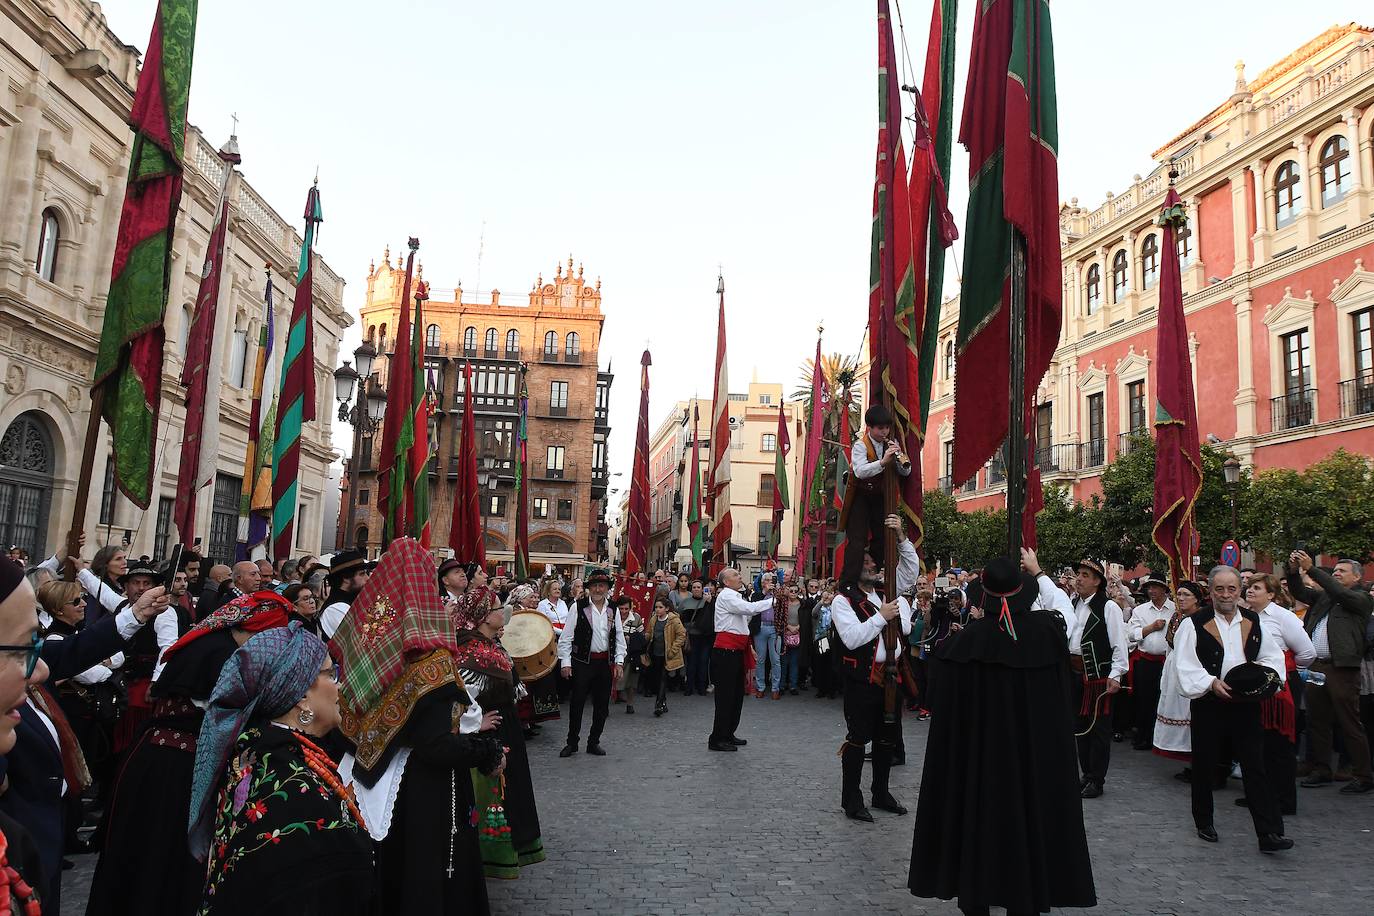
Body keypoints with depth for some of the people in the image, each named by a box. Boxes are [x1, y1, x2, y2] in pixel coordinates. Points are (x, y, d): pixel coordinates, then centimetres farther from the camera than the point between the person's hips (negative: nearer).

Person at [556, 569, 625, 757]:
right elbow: (566, 637, -7)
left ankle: (594, 742, 25)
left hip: (606, 663, 4)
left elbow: (620, 638, 9)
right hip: (582, 662, -4)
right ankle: (572, 743, 19)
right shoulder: (578, 607, -7)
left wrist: (619, 662, 2)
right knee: (576, 703, 4)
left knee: (602, 705, 10)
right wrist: (565, 662, -11)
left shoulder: (613, 610, 4)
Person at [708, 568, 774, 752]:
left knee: (737, 694, 14)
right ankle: (717, 739, 0)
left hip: (737, 651, 10)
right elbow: (750, 609, -21)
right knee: (726, 695, -6)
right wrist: (773, 600, -17)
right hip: (726, 650, -10)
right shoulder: (726, 596, -11)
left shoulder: (735, 597, 20)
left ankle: (728, 735, 24)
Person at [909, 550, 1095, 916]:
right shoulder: (1045, 629, -12)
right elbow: (1062, 605, 13)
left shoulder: (966, 639, -18)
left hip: (979, 752, -1)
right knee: (1031, 812, 14)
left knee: (979, 813, 12)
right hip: (1036, 750, 1)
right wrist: (1037, 572, 24)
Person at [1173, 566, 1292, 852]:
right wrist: (1211, 682, -21)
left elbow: (1273, 656, 13)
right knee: (1204, 767, 10)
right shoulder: (1194, 624, -6)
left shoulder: (1254, 622, 6)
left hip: (1246, 706, 2)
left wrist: (1266, 674, -7)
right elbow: (1186, 666, -8)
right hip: (1209, 707, -2)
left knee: (1255, 768, 0)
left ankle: (1269, 833, 3)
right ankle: (1204, 823, 27)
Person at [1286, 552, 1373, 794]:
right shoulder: (1324, 596, 18)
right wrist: (1294, 570, -4)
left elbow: (1340, 593, -16)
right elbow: (1299, 592, 14)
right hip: (1315, 666, 6)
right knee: (1317, 721, 11)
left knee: (1349, 723, -2)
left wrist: (1311, 568, -17)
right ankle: (1322, 771, 20)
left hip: (1341, 668, -6)